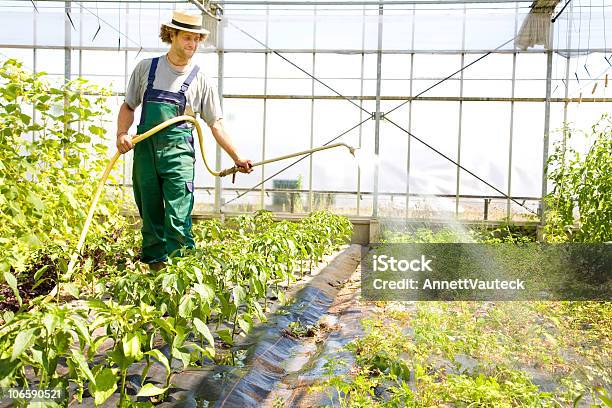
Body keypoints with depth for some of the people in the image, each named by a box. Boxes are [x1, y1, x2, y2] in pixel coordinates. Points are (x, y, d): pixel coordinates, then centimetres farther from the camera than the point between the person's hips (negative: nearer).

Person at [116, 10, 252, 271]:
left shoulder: (199, 80, 5)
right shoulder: (146, 68, 10)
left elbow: (216, 124, 5)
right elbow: (128, 106, 16)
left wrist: (237, 158, -1)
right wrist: (121, 134, -2)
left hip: (178, 152, -2)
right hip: (144, 150, 3)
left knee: (178, 220, -9)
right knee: (150, 215, 9)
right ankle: (153, 266, 22)